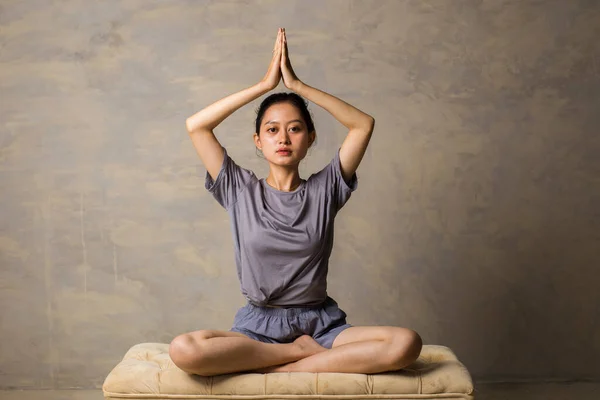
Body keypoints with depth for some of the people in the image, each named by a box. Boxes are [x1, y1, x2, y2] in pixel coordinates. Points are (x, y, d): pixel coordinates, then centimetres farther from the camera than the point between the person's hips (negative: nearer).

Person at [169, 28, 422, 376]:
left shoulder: (324, 189, 6)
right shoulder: (241, 190, 5)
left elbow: (364, 124, -3)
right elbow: (196, 126, -4)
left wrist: (297, 85, -5)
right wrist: (265, 84, -5)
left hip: (320, 323, 1)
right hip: (258, 325, 0)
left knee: (406, 344, -27)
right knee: (184, 350, -32)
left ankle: (283, 367, -19)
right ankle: (305, 351, -15)